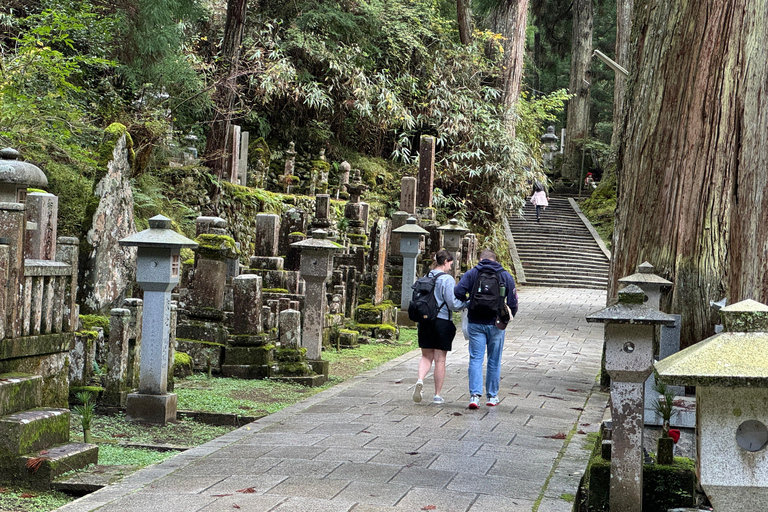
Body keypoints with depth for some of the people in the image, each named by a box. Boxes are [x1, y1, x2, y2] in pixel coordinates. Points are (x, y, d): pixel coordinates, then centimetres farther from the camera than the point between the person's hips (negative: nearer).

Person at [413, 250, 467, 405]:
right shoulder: (447, 279, -11)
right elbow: (453, 304, -14)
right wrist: (467, 303, 2)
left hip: (425, 321, 4)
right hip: (442, 322, -4)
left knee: (426, 356, 14)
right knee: (440, 360, 5)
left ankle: (420, 380, -14)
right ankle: (437, 395, 10)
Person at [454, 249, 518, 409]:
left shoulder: (472, 273, 2)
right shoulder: (506, 276, 6)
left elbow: (458, 293, -10)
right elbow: (513, 303, 4)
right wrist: (506, 318, 19)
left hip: (476, 323, -1)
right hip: (496, 324, 1)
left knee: (476, 359, 1)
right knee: (494, 360, 11)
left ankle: (475, 395, -12)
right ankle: (492, 396, 17)